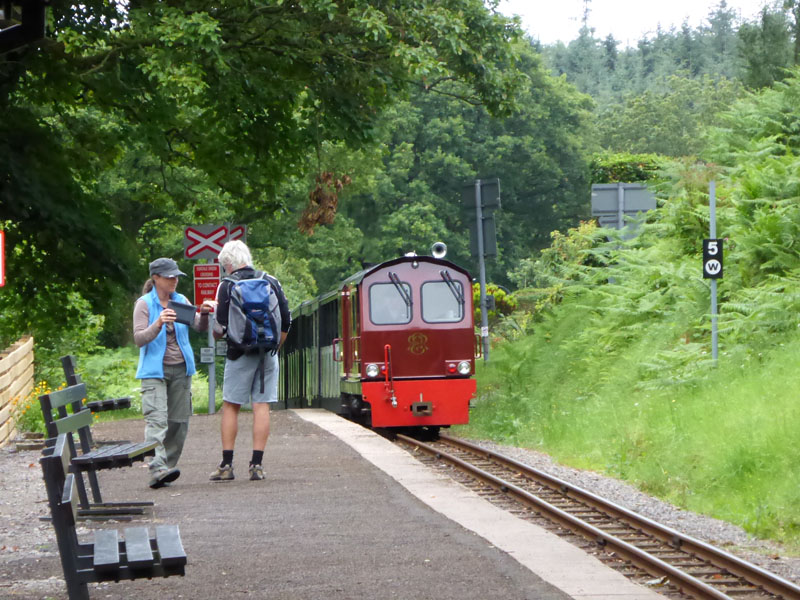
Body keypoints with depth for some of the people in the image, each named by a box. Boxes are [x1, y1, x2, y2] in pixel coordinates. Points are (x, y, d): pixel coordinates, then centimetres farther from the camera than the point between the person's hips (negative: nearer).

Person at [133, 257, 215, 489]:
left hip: (181, 368, 5)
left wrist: (203, 314, -17)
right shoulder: (144, 304, -4)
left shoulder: (181, 301, 10)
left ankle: (168, 467, 15)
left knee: (179, 421, 5)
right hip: (155, 370, -5)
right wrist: (158, 324, -29)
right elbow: (138, 338, -12)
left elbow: (200, 328, 4)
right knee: (157, 419, -18)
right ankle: (157, 470, -30)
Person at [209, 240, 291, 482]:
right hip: (267, 353, 3)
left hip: (240, 353, -3)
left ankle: (227, 464, 1)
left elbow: (222, 327, -8)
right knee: (262, 406, 3)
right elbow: (286, 321, 8)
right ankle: (256, 464, 0)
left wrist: (215, 332, 14)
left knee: (230, 407, 4)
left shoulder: (227, 286, -4)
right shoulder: (271, 282, 8)